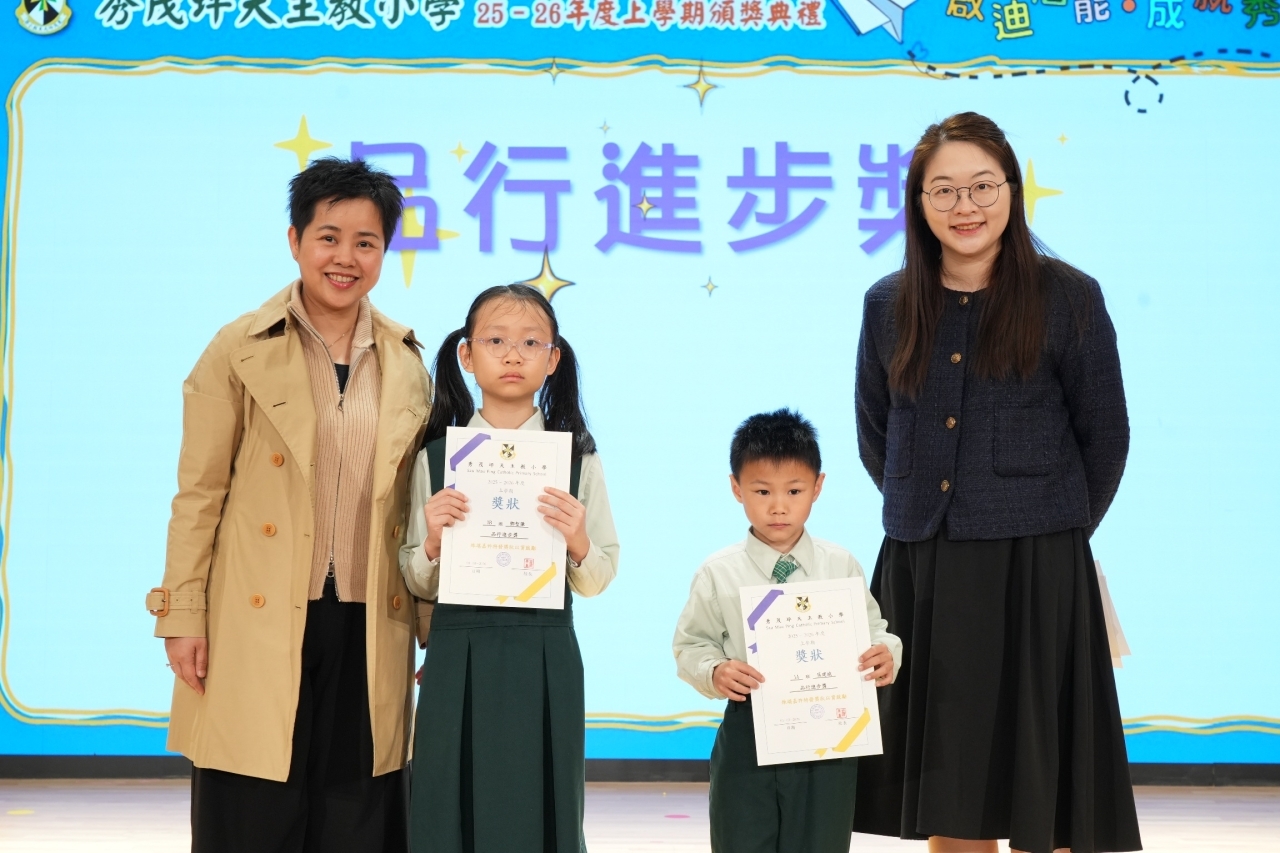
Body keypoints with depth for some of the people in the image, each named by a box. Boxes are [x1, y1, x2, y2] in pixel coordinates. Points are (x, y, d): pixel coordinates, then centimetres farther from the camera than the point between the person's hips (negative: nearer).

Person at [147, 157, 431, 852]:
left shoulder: (408, 363, 8)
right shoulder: (240, 351, -1)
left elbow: (415, 505, 12)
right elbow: (198, 493, -1)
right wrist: (183, 617, -6)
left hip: (370, 632, 3)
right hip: (259, 629, -3)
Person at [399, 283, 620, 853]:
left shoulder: (578, 458, 2)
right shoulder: (436, 457, 2)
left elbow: (599, 581, 5)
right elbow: (418, 582, 7)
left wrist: (579, 543, -14)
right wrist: (433, 540, -12)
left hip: (545, 659, 0)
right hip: (459, 656, 0)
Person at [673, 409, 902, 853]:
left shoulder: (841, 567, 1)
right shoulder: (718, 574, -2)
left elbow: (871, 629, 8)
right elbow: (690, 645, 4)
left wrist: (885, 653, -13)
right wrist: (714, 672, -16)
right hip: (748, 733, -1)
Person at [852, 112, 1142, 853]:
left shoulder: (1067, 297, -4)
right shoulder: (889, 305, 6)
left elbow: (1105, 436, 3)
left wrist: (1055, 531, 7)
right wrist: (924, 509, 12)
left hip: (1035, 570, -3)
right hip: (920, 571, 3)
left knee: (1035, 790, 2)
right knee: (944, 793, 9)